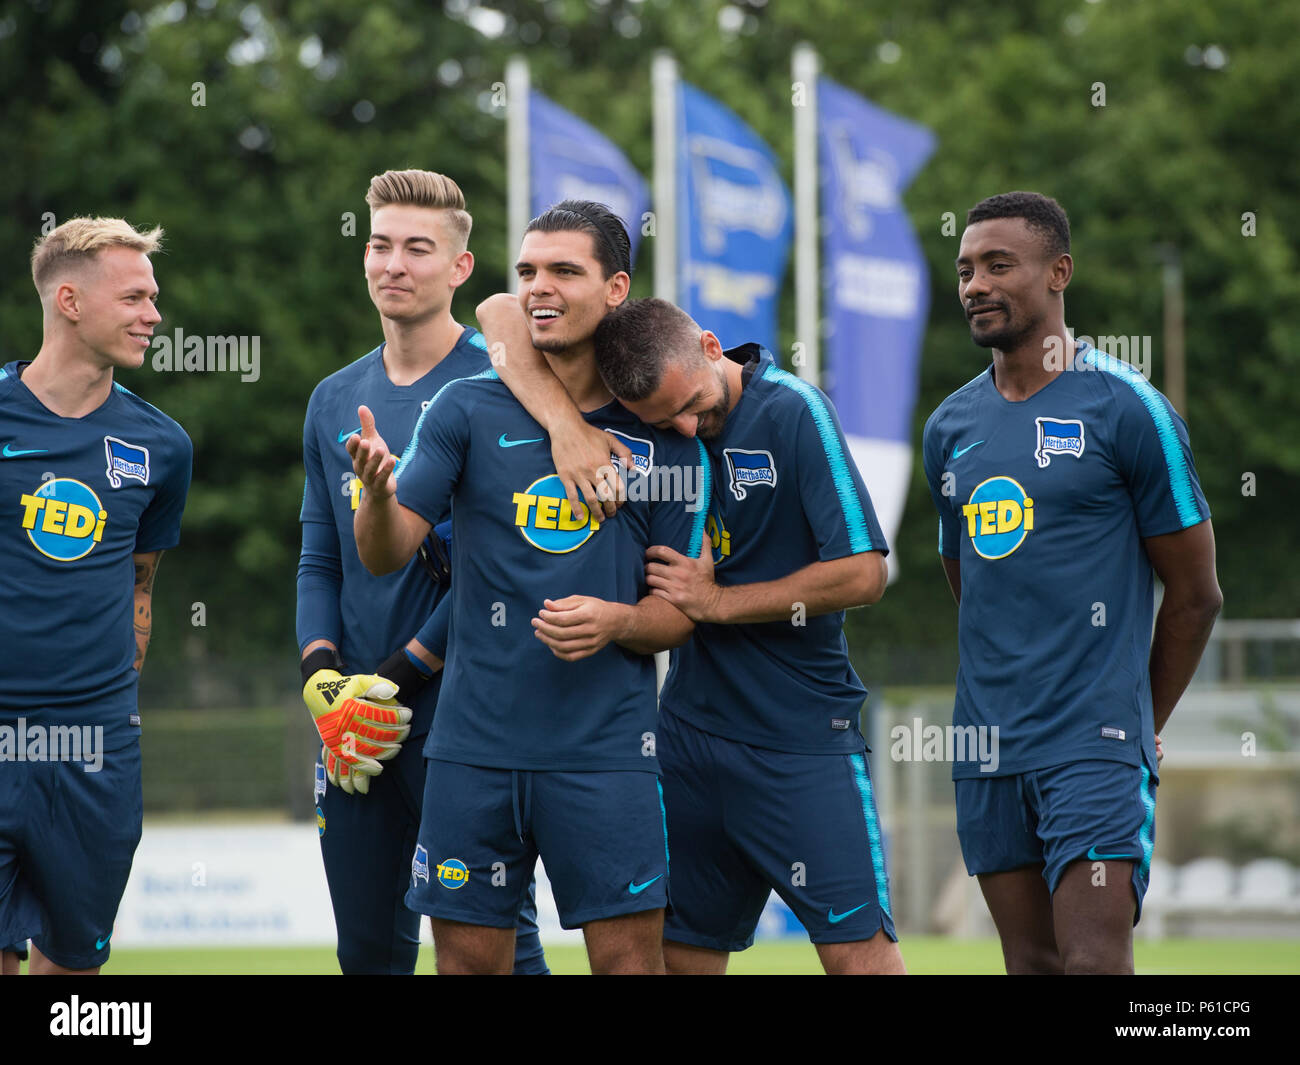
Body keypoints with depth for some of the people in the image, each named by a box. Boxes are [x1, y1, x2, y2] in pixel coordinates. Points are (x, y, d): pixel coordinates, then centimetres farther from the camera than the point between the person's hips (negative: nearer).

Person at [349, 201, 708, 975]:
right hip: (475, 744, 1)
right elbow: (386, 556, -3)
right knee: (468, 956, 4)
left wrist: (614, 622, -14)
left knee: (629, 955, -5)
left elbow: (681, 610, 7)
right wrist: (378, 493, -24)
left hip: (606, 750, -1)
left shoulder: (658, 434, 4)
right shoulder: (467, 411, 5)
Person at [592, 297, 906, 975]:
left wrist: (716, 602, -10)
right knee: (680, 950, 7)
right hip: (690, 725, 5)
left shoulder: (793, 410, -12)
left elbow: (862, 574, -14)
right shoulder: (652, 413, 1)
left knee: (856, 948, -11)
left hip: (803, 734, -5)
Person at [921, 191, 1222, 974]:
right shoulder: (951, 427, 12)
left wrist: (1141, 725, 7)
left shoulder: (1126, 409, -5)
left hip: (1095, 746, -6)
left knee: (1095, 962, -15)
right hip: (986, 752, 6)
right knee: (1031, 962, 7)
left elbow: (1195, 594, 0)